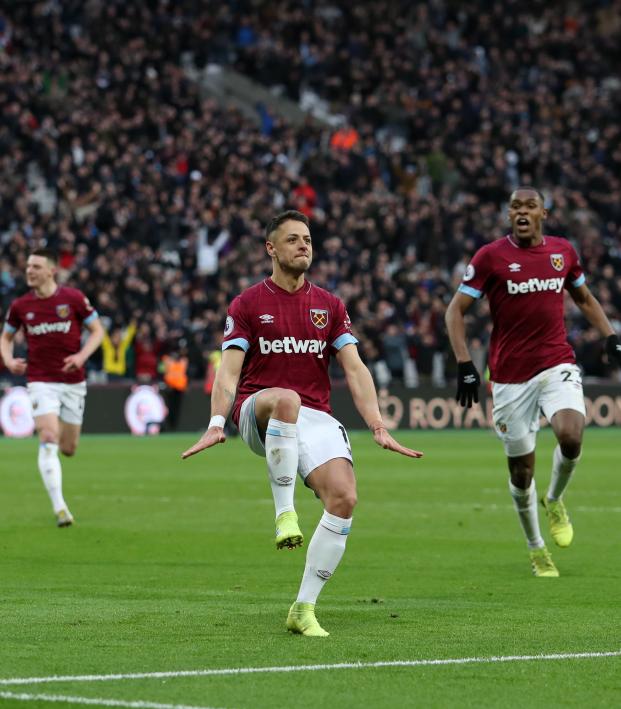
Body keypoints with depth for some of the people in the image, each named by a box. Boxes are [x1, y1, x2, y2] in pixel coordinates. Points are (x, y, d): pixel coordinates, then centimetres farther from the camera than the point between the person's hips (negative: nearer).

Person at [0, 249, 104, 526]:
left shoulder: (74, 298, -5)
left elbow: (97, 330, 2)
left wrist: (82, 355, -15)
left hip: (72, 382, 1)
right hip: (41, 381, -1)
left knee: (68, 449, 8)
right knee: (49, 441, -18)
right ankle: (59, 508, -19)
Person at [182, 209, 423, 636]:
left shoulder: (329, 305, 14)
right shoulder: (248, 304, 6)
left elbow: (355, 369, 7)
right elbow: (229, 370, -3)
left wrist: (379, 427, -6)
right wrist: (216, 423, -20)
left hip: (314, 417, 3)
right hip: (257, 411, -3)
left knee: (344, 497, -21)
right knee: (285, 399, -42)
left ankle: (304, 609, -10)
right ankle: (284, 511, -31)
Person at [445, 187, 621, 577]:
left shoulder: (563, 251, 6)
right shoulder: (490, 256, -5)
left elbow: (584, 298, 22)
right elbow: (455, 311, -3)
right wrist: (465, 363, -13)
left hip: (558, 365, 1)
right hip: (510, 376, -1)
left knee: (571, 436, -25)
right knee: (521, 470, 3)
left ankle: (554, 501, 6)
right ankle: (536, 548, 26)